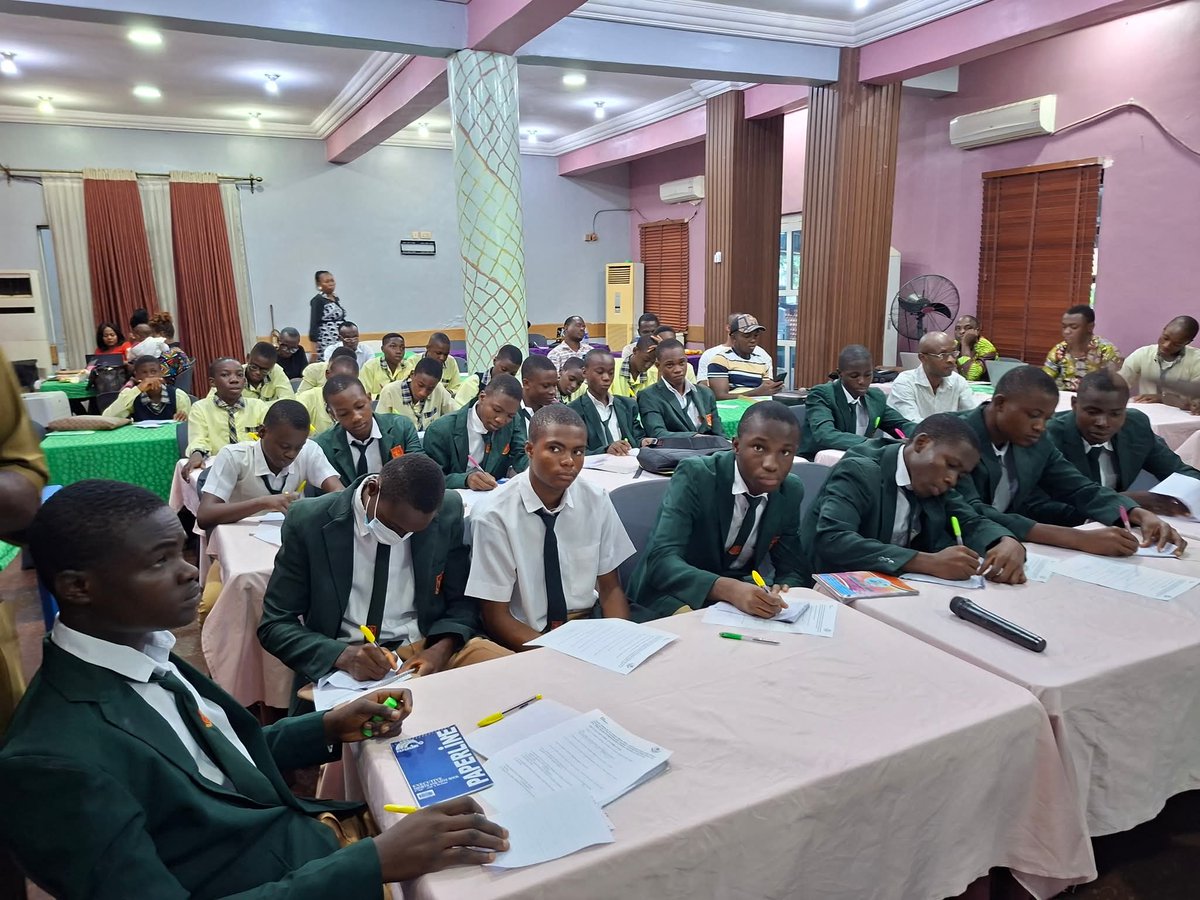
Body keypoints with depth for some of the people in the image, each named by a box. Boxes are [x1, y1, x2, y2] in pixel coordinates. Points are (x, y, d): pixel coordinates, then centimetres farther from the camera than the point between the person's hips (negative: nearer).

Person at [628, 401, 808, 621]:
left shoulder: (791, 491, -3)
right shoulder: (694, 476, -20)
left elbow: (793, 570, 3)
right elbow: (662, 561, -29)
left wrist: (782, 591, -22)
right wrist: (729, 588, -45)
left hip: (742, 598, 5)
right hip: (676, 599, -4)